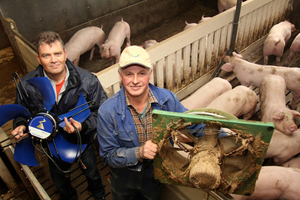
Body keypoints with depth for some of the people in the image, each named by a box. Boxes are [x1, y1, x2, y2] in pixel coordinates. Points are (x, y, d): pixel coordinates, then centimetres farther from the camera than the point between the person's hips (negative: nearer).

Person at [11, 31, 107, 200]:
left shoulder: (87, 80, -27)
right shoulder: (27, 84, -21)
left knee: (91, 172, 29)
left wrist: (83, 126, -35)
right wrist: (21, 125, -22)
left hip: (83, 140, -1)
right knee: (60, 181, 30)